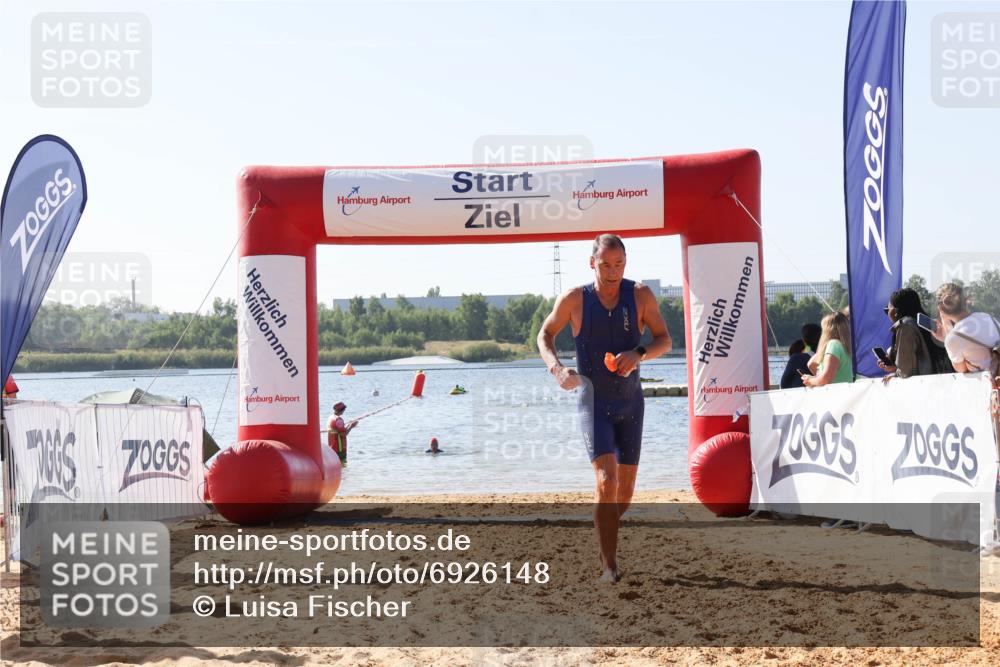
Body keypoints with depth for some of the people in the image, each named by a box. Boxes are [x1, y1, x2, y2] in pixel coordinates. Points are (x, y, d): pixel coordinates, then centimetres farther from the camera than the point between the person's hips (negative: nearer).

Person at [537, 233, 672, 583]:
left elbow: (664, 340, -3)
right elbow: (545, 335, 5)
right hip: (594, 402, -3)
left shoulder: (641, 295, -6)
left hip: (631, 401, 3)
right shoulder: (574, 299, -9)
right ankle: (609, 566, -18)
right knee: (606, 480, -20)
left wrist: (639, 353, -23)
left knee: (625, 488, 12)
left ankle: (605, 536, 42)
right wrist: (556, 368, -14)